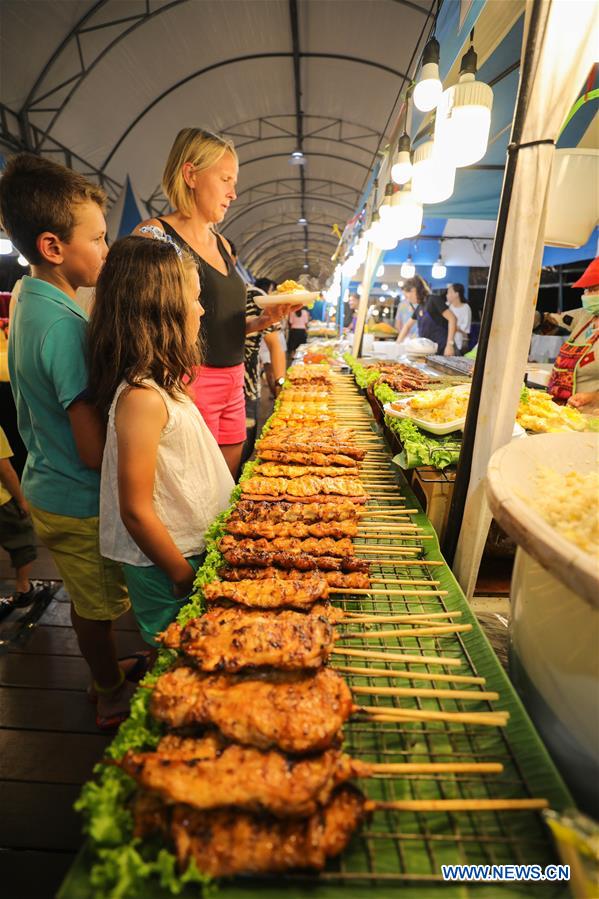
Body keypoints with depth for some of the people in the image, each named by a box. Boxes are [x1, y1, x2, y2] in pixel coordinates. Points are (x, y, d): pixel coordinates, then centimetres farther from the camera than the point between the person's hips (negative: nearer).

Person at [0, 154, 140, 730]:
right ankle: (112, 700, 40)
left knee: (88, 601, 26)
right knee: (97, 608, 14)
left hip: (49, 485, 9)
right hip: (79, 502, -8)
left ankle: (107, 672, 50)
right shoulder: (63, 323, -27)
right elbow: (95, 450, -27)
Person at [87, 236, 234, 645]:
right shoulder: (142, 397, -26)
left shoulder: (159, 382, 1)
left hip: (193, 547, 8)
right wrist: (186, 579, -14)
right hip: (166, 565, -8)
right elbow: (135, 511, -23)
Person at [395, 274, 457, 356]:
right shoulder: (419, 307, 13)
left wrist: (450, 344, -20)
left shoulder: (433, 300, -9)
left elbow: (452, 318, -14)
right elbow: (407, 326, 25)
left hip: (442, 350, -7)